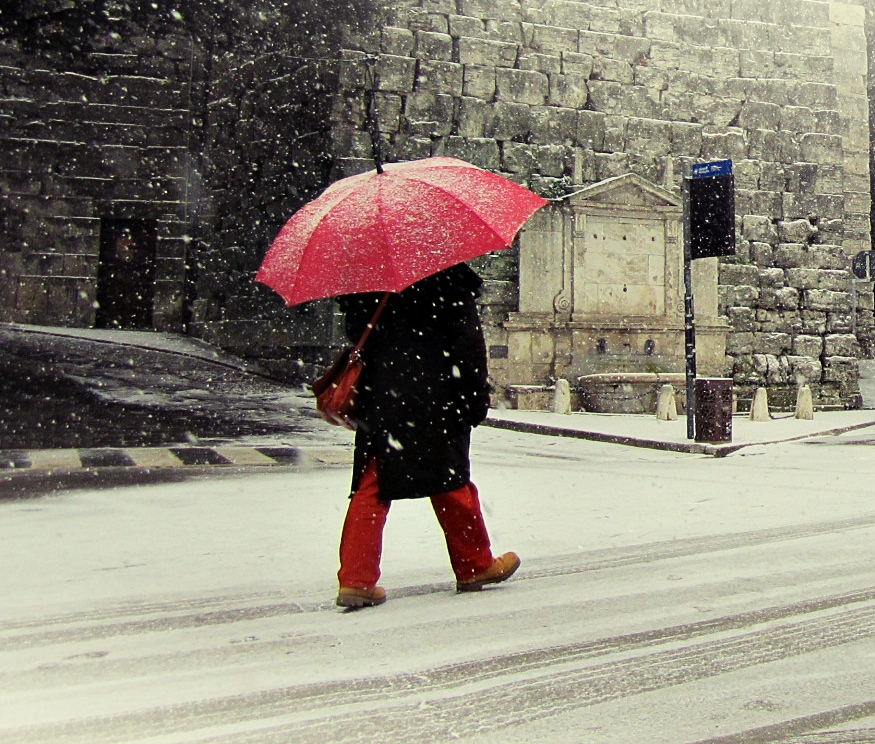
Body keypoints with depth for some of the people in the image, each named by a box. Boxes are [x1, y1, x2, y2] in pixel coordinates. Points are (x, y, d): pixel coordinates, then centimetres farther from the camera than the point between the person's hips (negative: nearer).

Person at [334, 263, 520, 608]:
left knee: (371, 488, 5)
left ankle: (356, 580, -2)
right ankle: (474, 567, 25)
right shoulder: (449, 276, -6)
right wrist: (477, 397, -3)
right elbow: (468, 340, -8)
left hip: (377, 399, 4)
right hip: (433, 398, -3)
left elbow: (355, 333, 12)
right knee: (452, 482, 10)